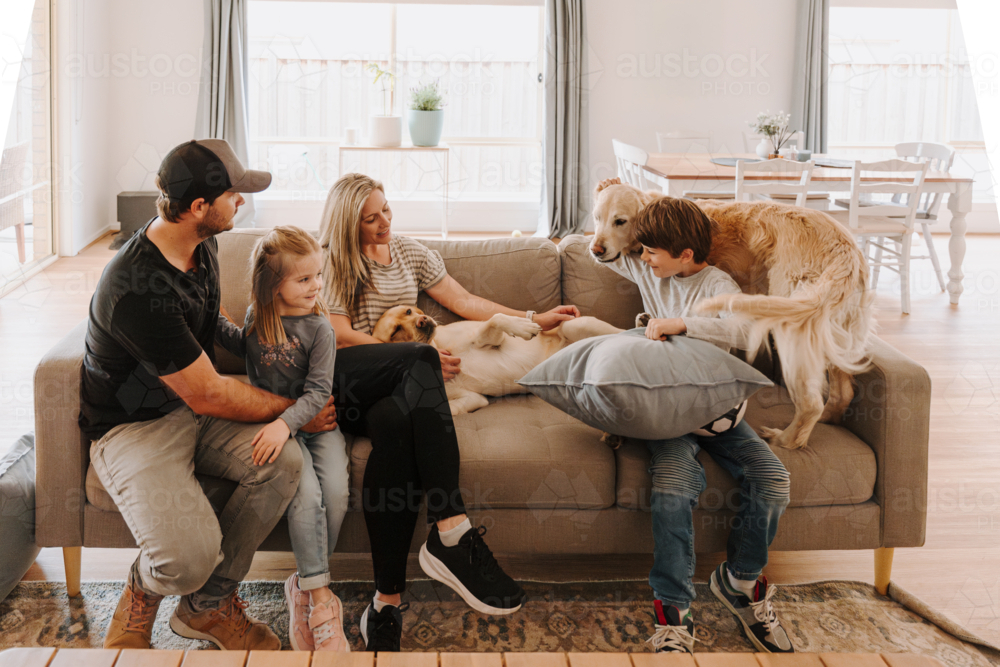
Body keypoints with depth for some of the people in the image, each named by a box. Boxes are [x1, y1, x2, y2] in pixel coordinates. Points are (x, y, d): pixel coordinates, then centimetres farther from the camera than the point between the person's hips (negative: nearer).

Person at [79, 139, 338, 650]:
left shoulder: (202, 245, 0)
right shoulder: (137, 289, -29)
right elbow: (208, 396, -22)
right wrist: (296, 411, -12)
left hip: (194, 405, 8)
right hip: (132, 427, -8)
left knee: (284, 460, -22)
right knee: (190, 557, -32)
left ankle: (208, 606, -2)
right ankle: (143, 591, 9)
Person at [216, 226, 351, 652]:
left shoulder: (318, 327, -9)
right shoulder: (256, 317, 1)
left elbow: (318, 392, -15)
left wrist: (285, 423, -31)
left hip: (315, 422, 0)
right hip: (272, 419, 0)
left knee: (336, 491, -23)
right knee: (305, 492, -25)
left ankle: (305, 586, -2)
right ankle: (321, 600, -19)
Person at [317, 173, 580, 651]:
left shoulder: (411, 253, 24)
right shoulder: (328, 261, 10)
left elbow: (464, 302, 23)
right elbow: (339, 336, 0)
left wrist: (534, 319, 16)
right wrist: (423, 359, -6)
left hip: (399, 387, 4)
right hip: (345, 383, -4)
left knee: (395, 423, -36)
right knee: (421, 360, -35)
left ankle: (387, 602, -41)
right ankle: (452, 531, -45)